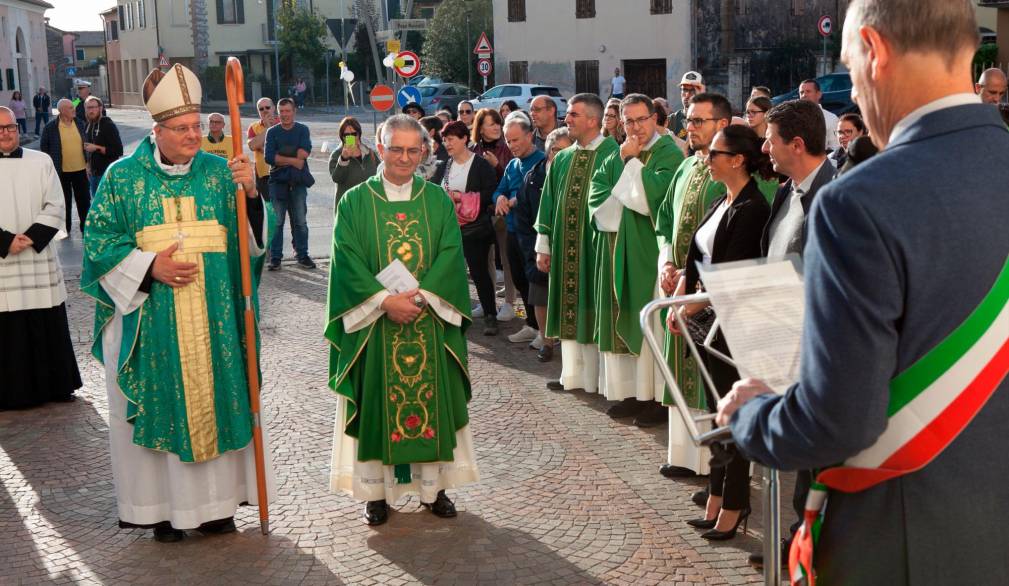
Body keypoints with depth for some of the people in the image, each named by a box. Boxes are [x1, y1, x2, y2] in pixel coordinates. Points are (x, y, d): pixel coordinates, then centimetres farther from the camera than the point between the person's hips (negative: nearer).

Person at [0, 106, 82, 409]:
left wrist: (31, 238, -10)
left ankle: (56, 384, 19)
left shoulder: (41, 161, 5)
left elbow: (55, 207, 2)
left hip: (39, 260, 1)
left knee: (49, 327, 6)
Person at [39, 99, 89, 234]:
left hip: (80, 169, 3)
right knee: (65, 200, 9)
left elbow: (86, 143, 12)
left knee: (84, 199, 7)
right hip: (61, 171, -3)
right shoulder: (50, 127, -8)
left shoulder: (80, 124, 3)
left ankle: (85, 227, 19)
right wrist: (51, 165, -2)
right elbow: (44, 147, 0)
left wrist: (88, 162, 8)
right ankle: (65, 228, 21)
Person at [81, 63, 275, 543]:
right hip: (149, 315, -2)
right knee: (158, 402, 3)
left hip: (214, 316, 2)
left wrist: (249, 192, -18)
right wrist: (149, 266, -13)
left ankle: (215, 501, 20)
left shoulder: (219, 171, 5)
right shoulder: (123, 176, 1)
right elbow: (99, 239, 0)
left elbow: (251, 235, 0)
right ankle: (162, 505, 16)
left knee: (215, 396, 7)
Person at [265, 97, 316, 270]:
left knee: (300, 221, 4)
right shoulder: (272, 132, 7)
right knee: (276, 221, -1)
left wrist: (281, 157, -11)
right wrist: (293, 160, -13)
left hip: (298, 181, 0)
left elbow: (305, 152, -11)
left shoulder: (302, 130, 7)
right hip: (278, 180, 0)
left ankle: (302, 256, 12)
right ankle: (275, 257, 4)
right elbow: (268, 157, -7)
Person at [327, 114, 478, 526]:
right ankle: (376, 489, 13)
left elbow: (450, 255, -2)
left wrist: (420, 296, -16)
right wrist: (385, 300, -18)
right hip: (374, 323, -2)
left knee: (431, 398, 6)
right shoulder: (355, 202, 1)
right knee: (377, 402, 3)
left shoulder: (438, 201, 7)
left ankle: (433, 485, 18)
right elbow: (348, 261, -7)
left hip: (429, 322, 2)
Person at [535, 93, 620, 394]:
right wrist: (544, 246, 11)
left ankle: (594, 378, 12)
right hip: (566, 248, 6)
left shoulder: (612, 155, -9)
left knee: (594, 310, 2)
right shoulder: (562, 159, 10)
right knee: (569, 310, 10)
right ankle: (572, 375, 19)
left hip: (596, 247, -6)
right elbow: (549, 204, 14)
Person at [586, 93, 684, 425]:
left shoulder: (669, 154, -4)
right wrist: (632, 201, -9)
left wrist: (632, 161, -9)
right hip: (618, 252, 6)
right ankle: (630, 392, 14)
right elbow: (597, 196, 5)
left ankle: (657, 397, 1)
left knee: (652, 322, -5)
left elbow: (655, 193, -19)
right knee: (622, 321, 7)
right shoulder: (616, 158, 16)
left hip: (650, 250, -6)